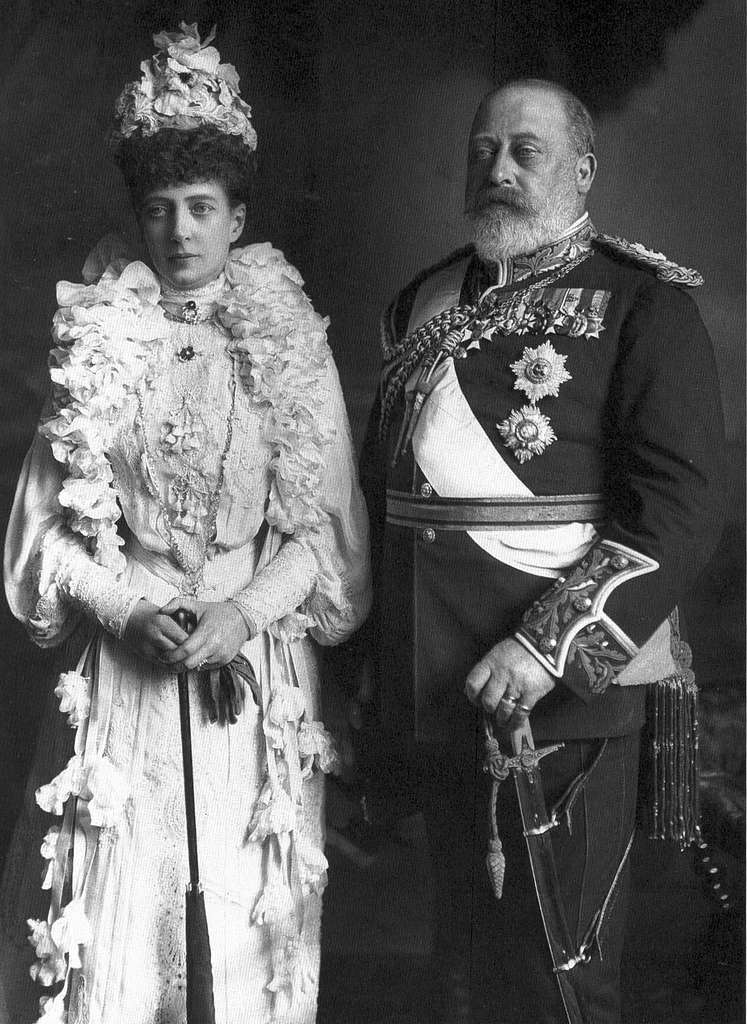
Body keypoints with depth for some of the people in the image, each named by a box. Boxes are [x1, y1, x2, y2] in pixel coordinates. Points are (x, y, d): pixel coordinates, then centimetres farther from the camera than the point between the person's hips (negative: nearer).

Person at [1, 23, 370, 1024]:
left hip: (258, 673, 0)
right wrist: (129, 607, -10)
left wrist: (244, 614, -14)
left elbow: (326, 528, 1)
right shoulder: (96, 343, 5)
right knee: (115, 906, 1)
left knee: (245, 914, 5)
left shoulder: (290, 349, 3)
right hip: (124, 673, 1)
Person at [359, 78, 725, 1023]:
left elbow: (682, 510, -13)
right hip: (432, 700, 6)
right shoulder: (423, 306, 13)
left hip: (562, 702, -5)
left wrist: (547, 648, -20)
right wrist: (376, 662, 13)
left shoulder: (641, 306, -4)